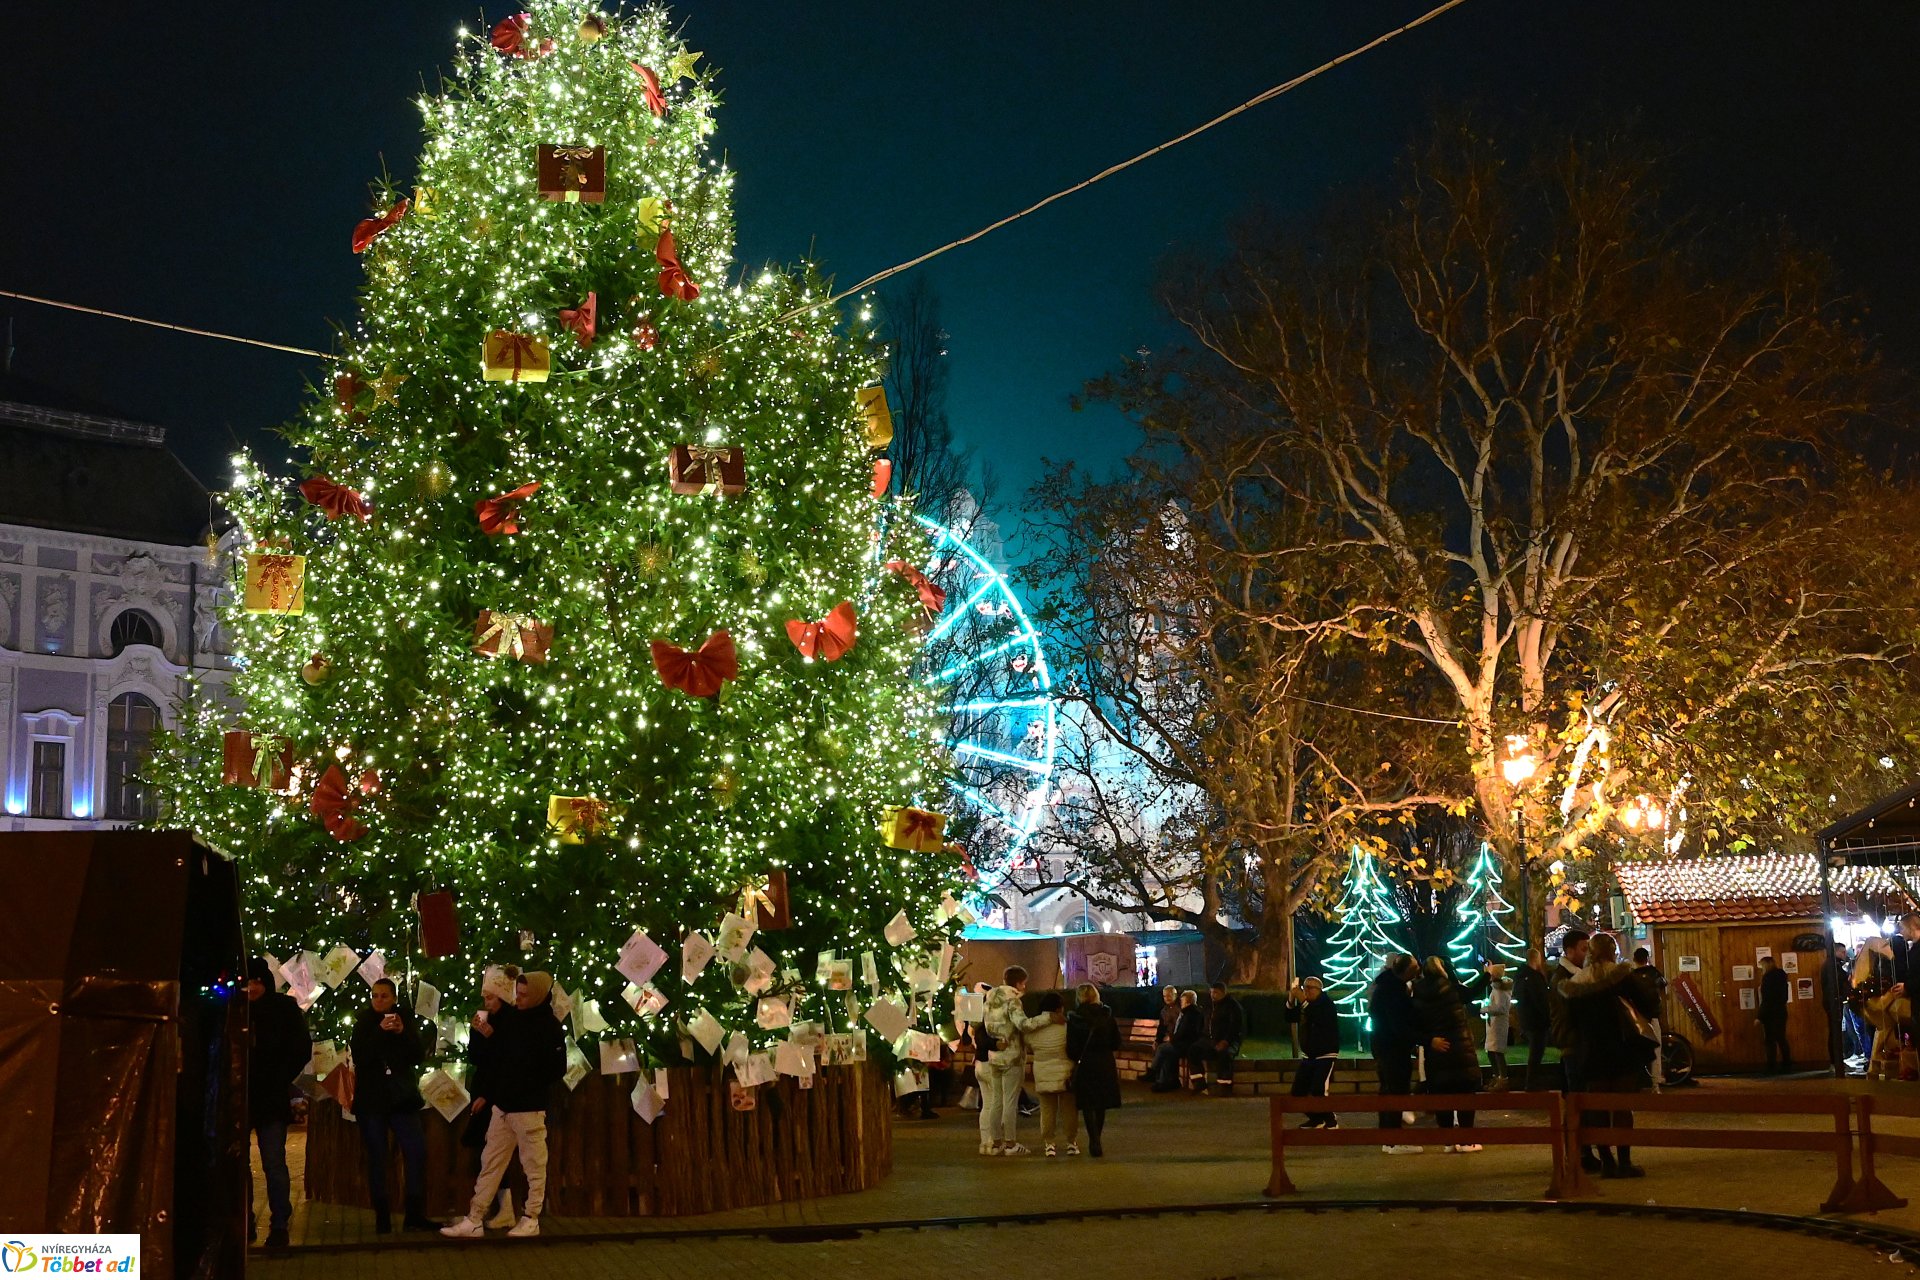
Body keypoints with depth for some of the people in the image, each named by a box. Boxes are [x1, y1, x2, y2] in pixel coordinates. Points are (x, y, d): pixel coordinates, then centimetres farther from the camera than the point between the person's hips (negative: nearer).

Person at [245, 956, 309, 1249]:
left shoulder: (284, 1008, 2)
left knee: (274, 1164, -5)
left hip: (269, 1098, -2)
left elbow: (301, 1050, 3)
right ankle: (243, 1224, 14)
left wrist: (278, 1081, -4)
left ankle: (279, 1225, 1)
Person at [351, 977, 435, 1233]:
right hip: (372, 1099, -1)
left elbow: (419, 1055, -1)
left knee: (417, 1151, -9)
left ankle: (414, 1215, -5)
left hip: (401, 1097, 1)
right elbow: (359, 1057, -12)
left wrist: (403, 1033, -15)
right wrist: (380, 1032, -22)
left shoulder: (406, 1019, 6)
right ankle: (382, 1217, 4)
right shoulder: (364, 1023, 2)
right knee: (377, 1158, -1)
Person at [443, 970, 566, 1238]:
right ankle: (474, 1220, 11)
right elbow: (493, 1054, 17)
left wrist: (531, 1087, -11)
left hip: (529, 1109, -7)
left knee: (534, 1166, 3)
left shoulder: (549, 1027, -11)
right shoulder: (510, 1017, 8)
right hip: (503, 1105, 7)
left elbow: (557, 1069, -14)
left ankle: (531, 1219, 13)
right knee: (490, 1163, 8)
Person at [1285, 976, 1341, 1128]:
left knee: (1318, 1092, -20)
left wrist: (1303, 1001, -37)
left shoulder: (1326, 1004, -13)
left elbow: (1320, 1019, -32)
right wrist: (1291, 1000, -17)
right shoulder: (1304, 1005, 8)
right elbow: (1290, 1018, -1)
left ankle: (1331, 1120, 0)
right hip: (1307, 1056, 7)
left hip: (1326, 1056, -7)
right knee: (1298, 1092, 4)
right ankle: (1316, 1118, 23)